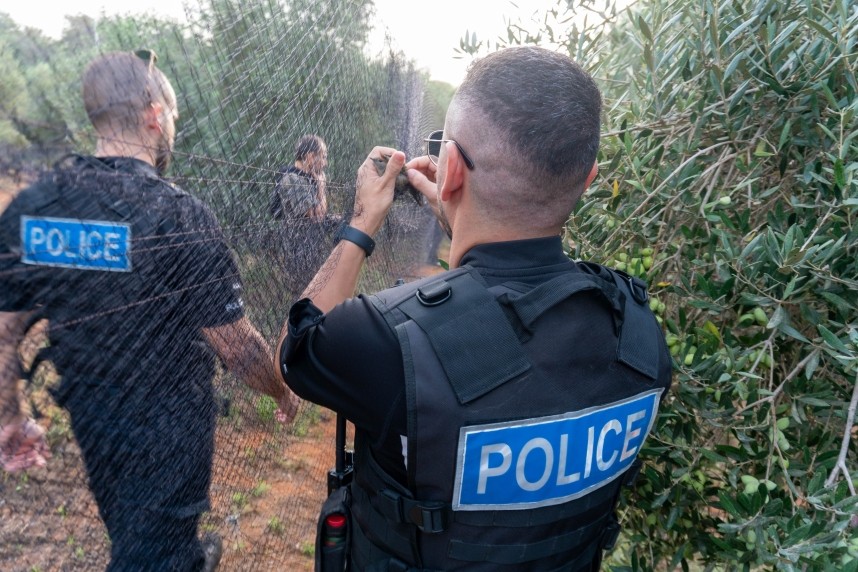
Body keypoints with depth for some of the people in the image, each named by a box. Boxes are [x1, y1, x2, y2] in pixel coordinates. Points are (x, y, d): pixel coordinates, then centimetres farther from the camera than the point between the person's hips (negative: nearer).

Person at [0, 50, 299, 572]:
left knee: (132, 529, 31)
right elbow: (237, 346, -21)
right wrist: (283, 391, -2)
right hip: (169, 426, -6)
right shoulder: (181, 216, -26)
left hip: (90, 418, 6)